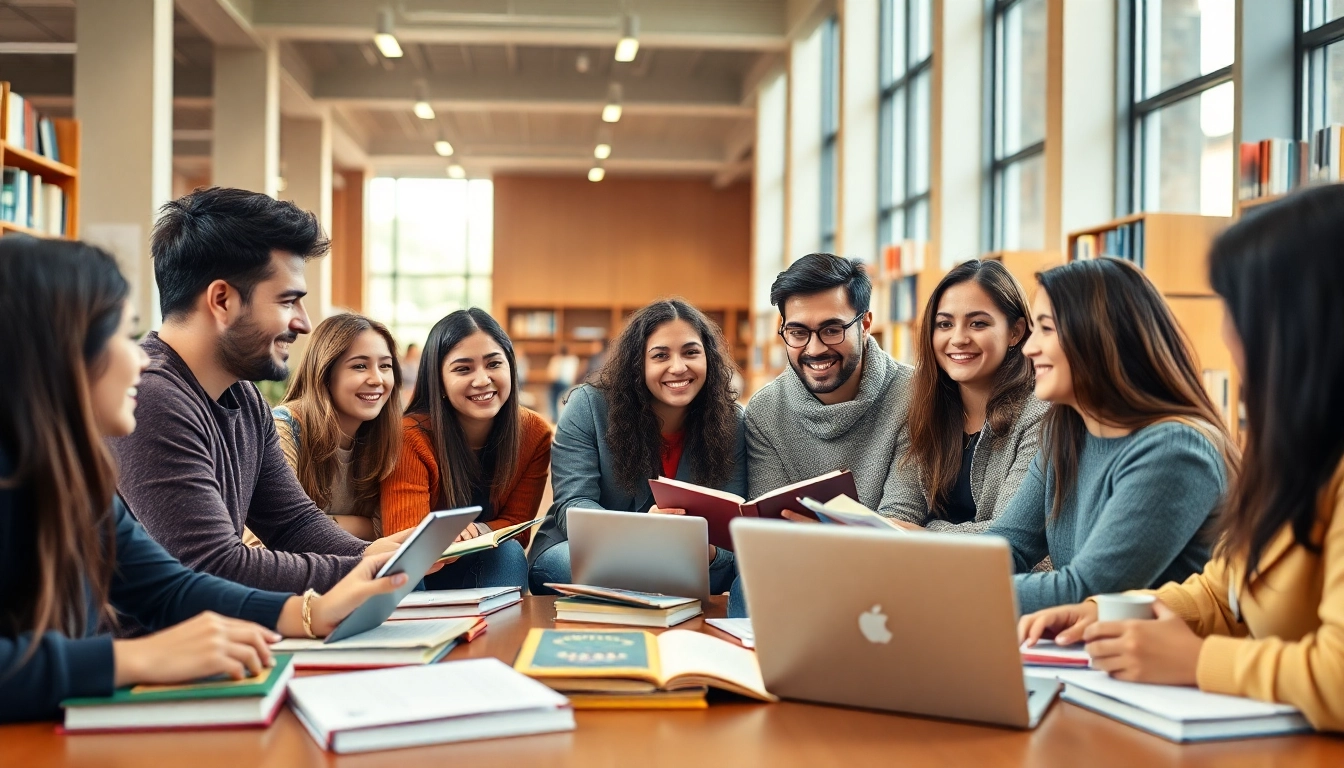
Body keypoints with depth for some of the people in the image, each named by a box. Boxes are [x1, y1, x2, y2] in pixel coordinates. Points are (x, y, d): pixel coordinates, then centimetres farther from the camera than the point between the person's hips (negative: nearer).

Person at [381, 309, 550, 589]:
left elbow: (515, 524, -2)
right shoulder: (411, 437, -19)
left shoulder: (534, 433, -7)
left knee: (508, 553, -29)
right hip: (424, 573, -3)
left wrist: (480, 531, -27)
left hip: (497, 568, 3)